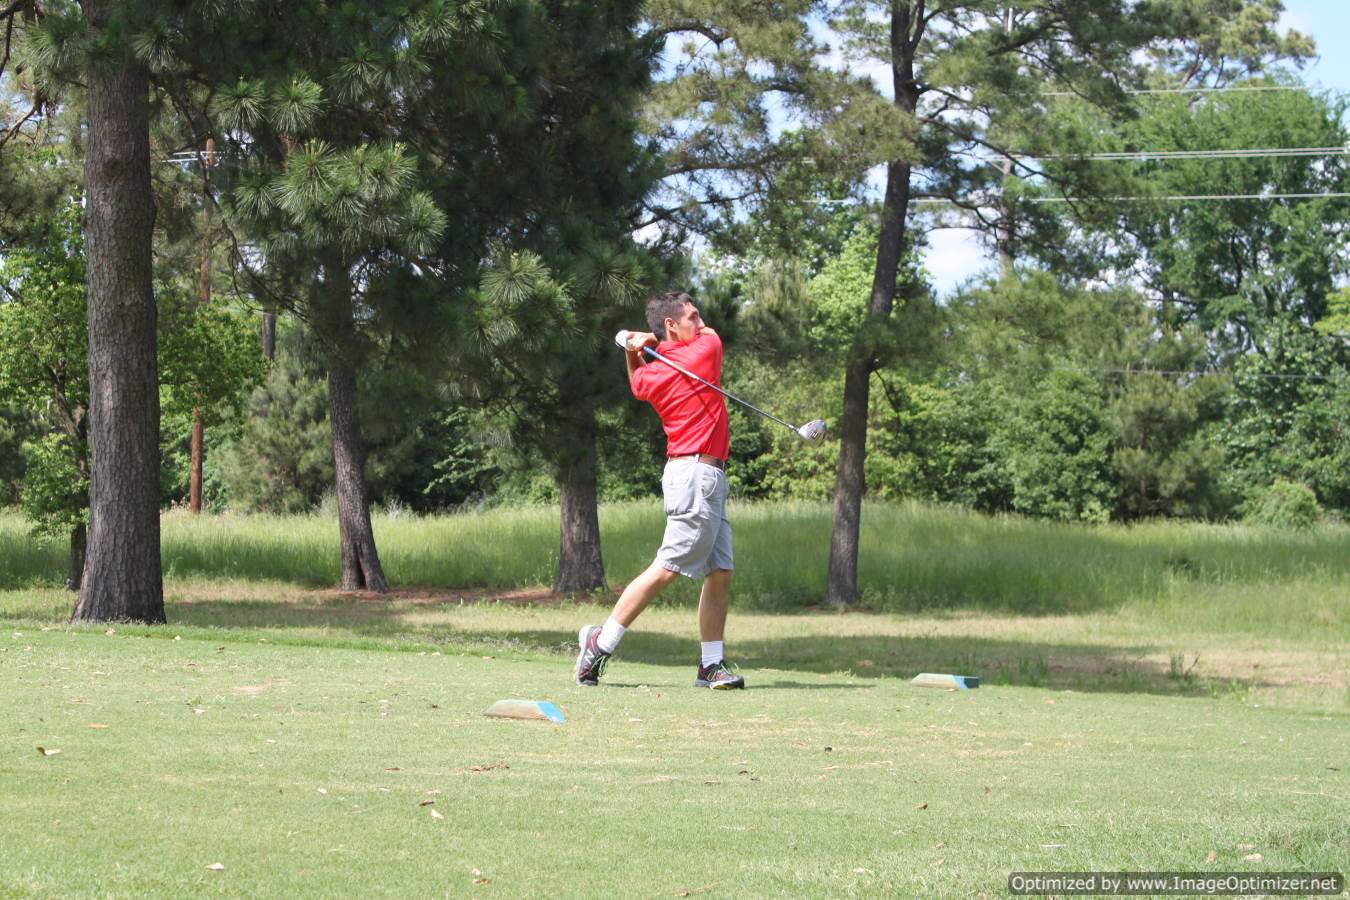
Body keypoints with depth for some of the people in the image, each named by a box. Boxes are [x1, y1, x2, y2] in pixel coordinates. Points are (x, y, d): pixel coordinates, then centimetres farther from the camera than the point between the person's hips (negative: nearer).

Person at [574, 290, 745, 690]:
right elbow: (708, 333, 16)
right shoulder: (707, 348, -8)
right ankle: (601, 642, -9)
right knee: (666, 569, -9)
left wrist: (634, 351, 14)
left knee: (720, 573, 6)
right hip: (698, 473, -8)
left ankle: (711, 664, 3)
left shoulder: (649, 376, 9)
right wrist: (650, 344, 14)